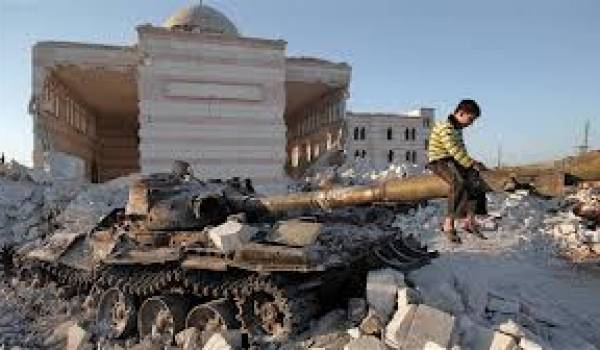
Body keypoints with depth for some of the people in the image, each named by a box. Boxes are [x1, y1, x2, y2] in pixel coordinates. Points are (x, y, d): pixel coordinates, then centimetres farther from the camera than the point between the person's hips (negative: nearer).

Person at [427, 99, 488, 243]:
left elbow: (461, 150, 19)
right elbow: (454, 150, -21)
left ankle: (469, 221, -13)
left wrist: (471, 163, 4)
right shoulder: (445, 127, -13)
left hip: (453, 161, 9)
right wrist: (472, 164, -19)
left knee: (476, 179, -13)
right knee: (459, 183, -32)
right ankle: (448, 224, -29)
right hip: (439, 161, -9)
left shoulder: (458, 128, 18)